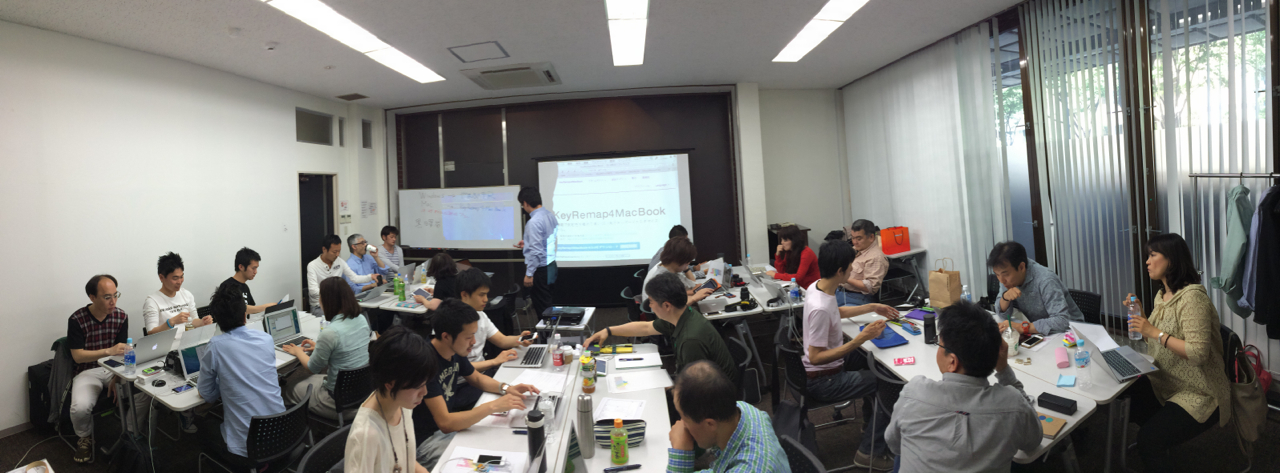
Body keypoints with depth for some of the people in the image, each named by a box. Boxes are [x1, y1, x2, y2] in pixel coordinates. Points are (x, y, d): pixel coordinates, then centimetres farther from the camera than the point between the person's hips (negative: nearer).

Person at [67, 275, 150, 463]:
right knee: (80, 407, -29)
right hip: (88, 371, -2)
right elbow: (77, 356, -14)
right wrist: (109, 351, -31)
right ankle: (85, 438, 7)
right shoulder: (77, 320, -12)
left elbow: (122, 352, -1)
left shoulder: (121, 317, -4)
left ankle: (131, 433, 4)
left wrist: (117, 377, -15)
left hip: (115, 368, 3)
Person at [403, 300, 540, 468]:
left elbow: (477, 378, 15)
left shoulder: (455, 351, -5)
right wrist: (493, 406, -31)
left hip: (450, 420, 8)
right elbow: (445, 423, -31)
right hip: (426, 440, -8)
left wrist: (506, 388, -3)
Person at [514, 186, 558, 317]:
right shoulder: (550, 215, 4)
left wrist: (529, 274, -18)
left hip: (540, 268, -9)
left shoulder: (534, 222, -22)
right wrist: (527, 244, 24)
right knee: (547, 304, 19)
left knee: (541, 308, 3)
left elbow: (536, 251, -24)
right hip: (550, 265, 9)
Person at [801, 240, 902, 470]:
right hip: (822, 381, -10)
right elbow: (816, 357, -31)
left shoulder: (817, 286, -4)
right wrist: (861, 338, -33)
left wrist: (872, 307, 17)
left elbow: (836, 312, 18)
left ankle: (870, 422, 43)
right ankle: (870, 452, 7)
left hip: (830, 360, 10)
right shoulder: (820, 308, -34)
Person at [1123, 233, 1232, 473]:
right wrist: (1141, 315, 3)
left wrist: (1155, 332, -25)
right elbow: (1156, 341, 16)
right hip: (1165, 383, 9)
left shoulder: (1192, 297, -20)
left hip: (1198, 395, -9)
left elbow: (1199, 353, -27)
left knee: (1148, 439, -25)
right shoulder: (1161, 295, 9)